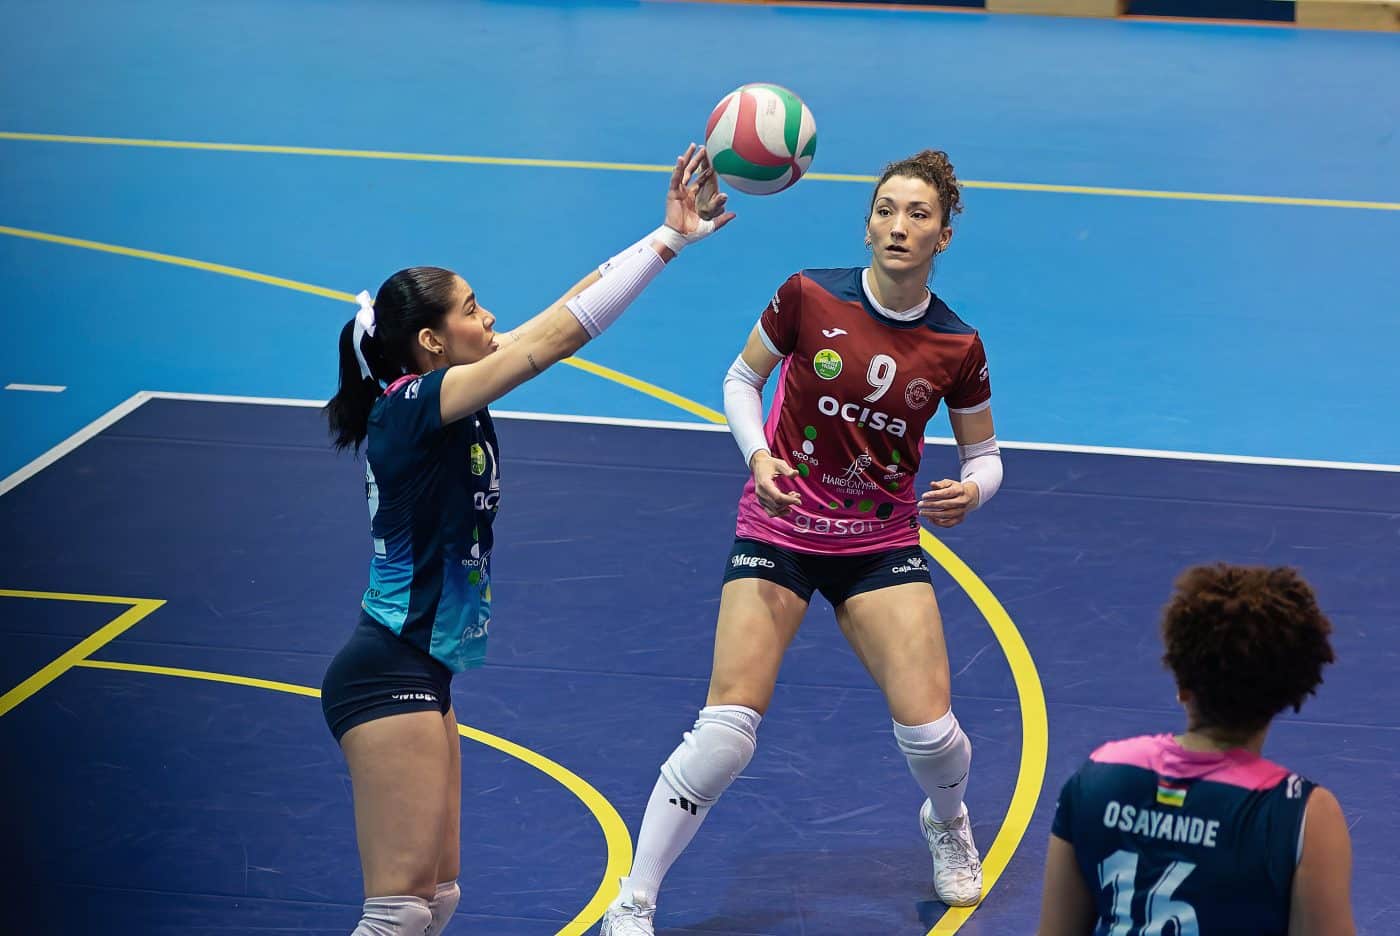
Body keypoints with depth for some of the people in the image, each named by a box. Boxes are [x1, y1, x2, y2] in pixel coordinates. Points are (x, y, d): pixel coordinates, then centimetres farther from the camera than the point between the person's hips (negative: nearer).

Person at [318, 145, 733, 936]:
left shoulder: (431, 402, 5)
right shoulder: (417, 407, -18)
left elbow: (553, 322, 7)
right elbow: (555, 336, -23)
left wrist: (667, 234, 4)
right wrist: (668, 239, -18)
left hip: (420, 672, 10)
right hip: (390, 673, -10)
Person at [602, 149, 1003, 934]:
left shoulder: (957, 347, -8)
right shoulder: (809, 297, -12)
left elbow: (984, 456, 4)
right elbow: (742, 380, 3)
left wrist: (970, 492, -19)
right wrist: (759, 456, -15)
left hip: (882, 543, 2)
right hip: (780, 532, -1)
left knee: (929, 732, -10)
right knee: (726, 732, -14)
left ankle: (948, 821, 29)